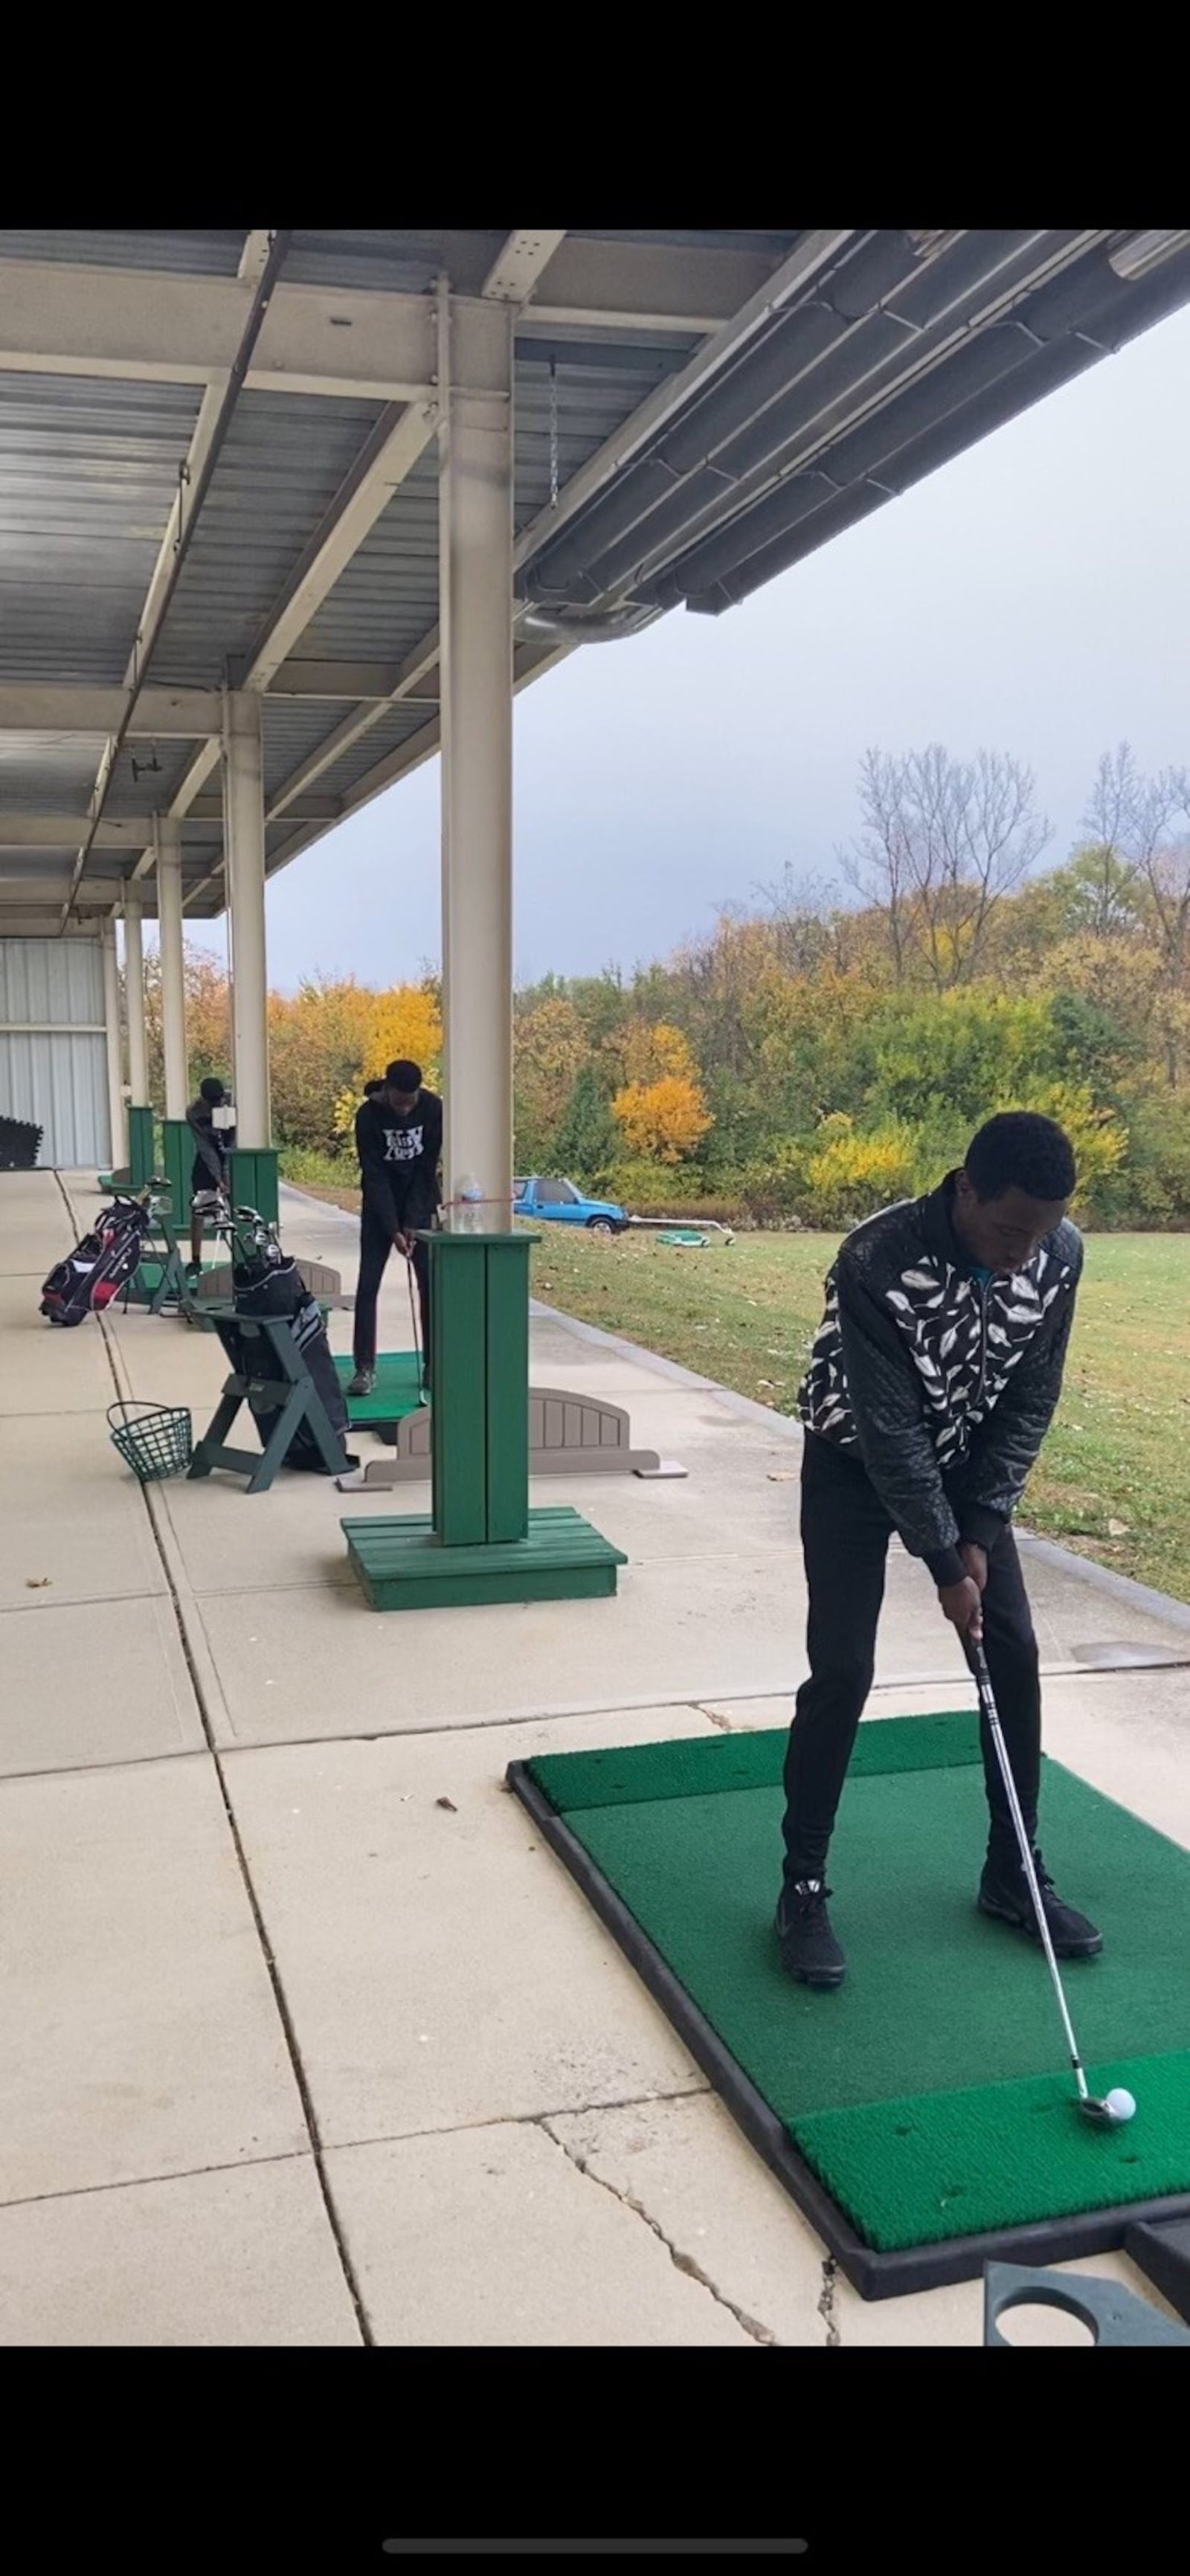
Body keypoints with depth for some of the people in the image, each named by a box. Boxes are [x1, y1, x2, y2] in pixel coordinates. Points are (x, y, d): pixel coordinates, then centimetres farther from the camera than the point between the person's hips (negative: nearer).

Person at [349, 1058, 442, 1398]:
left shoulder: (433, 1108, -16)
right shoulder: (368, 1115, -19)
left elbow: (427, 1169, -13)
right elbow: (374, 1176, -18)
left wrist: (412, 1223, -16)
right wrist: (393, 1229, -22)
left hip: (421, 1204, 1)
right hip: (379, 1207, -1)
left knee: (430, 1284, -2)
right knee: (368, 1285, -5)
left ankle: (433, 1365, 6)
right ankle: (365, 1367, 0)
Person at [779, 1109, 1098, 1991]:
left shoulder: (1061, 1253, -19)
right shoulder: (877, 1263, -34)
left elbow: (1031, 1401, -9)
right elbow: (890, 1432, -28)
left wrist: (981, 1535, -12)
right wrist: (944, 1565, -23)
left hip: (969, 1460, 5)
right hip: (857, 1464, -5)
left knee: (1015, 1654, 2)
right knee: (843, 1672, -10)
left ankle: (1014, 1874, 19)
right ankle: (804, 1887, 7)